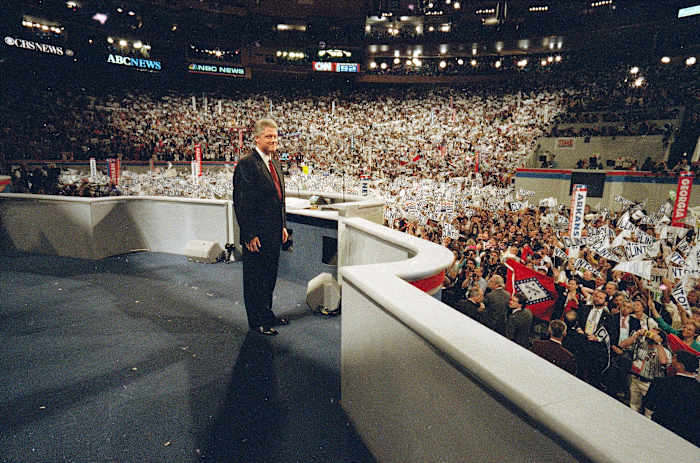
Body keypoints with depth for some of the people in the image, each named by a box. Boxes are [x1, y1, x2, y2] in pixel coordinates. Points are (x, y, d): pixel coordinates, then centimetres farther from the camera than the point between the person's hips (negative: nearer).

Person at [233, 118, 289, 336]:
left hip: (274, 233, 8)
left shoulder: (276, 163, 12)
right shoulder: (246, 165, -14)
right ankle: (257, 320, 20)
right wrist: (250, 234, -18)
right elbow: (241, 202, -17)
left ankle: (267, 314, 34)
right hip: (256, 235, -8)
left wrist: (283, 226, 15)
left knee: (270, 276, 19)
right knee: (254, 278, 6)